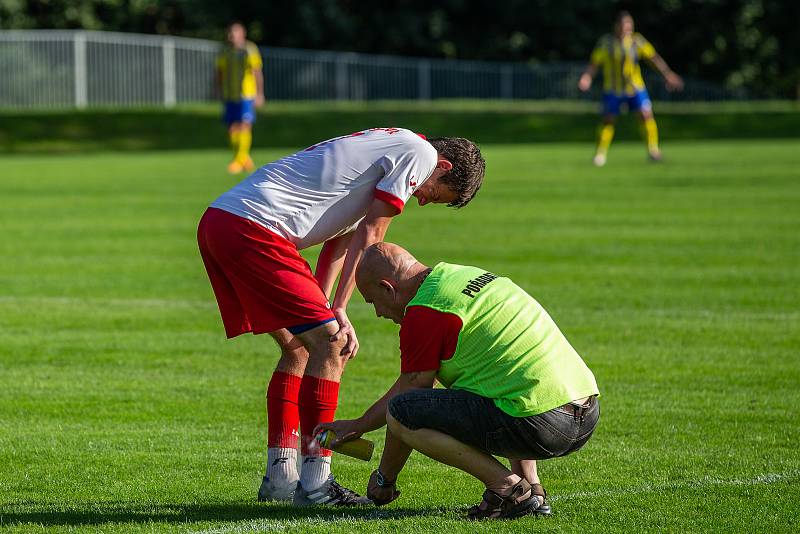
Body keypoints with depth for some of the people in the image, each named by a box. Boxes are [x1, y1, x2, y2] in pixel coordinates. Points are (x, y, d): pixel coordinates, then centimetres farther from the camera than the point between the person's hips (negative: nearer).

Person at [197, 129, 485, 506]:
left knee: (299, 346, 19)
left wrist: (322, 311, 16)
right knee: (330, 345, -6)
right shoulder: (420, 153, 0)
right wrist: (339, 312, -1)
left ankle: (279, 477, 19)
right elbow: (369, 236, -3)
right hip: (252, 230, -10)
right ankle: (314, 483, -6)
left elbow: (340, 240, 24)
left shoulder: (380, 150, 29)